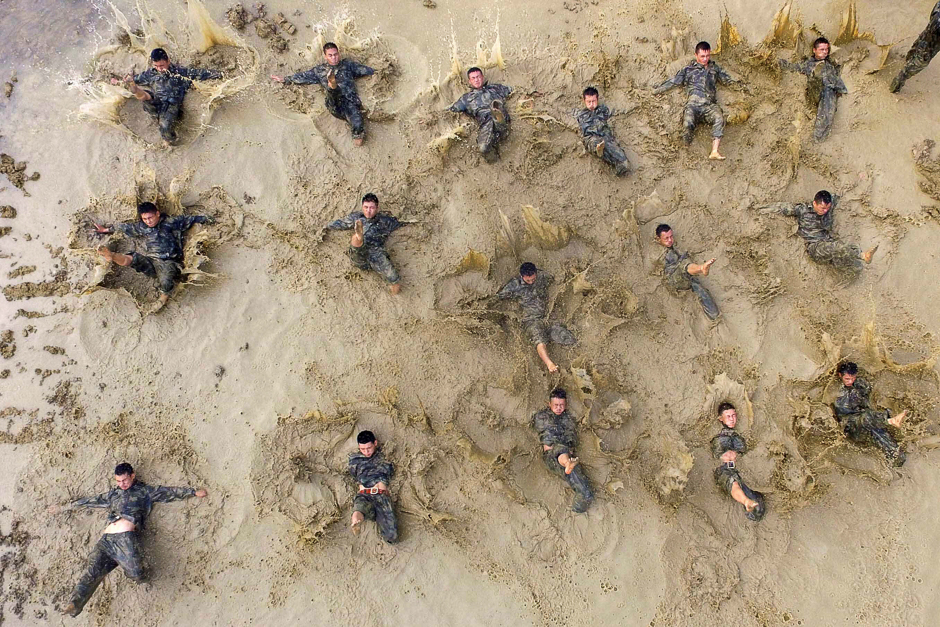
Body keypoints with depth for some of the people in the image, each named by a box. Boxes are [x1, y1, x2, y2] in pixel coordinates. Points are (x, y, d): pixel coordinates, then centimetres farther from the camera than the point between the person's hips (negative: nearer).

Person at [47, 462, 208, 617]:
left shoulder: (145, 491, 16)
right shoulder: (112, 495, 29)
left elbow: (171, 492, 13)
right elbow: (89, 501, 35)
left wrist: (194, 492, 8)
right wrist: (63, 507, 39)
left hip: (126, 537, -4)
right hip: (106, 539, 4)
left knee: (136, 574, -18)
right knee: (92, 572, -15)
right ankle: (74, 605, -23)